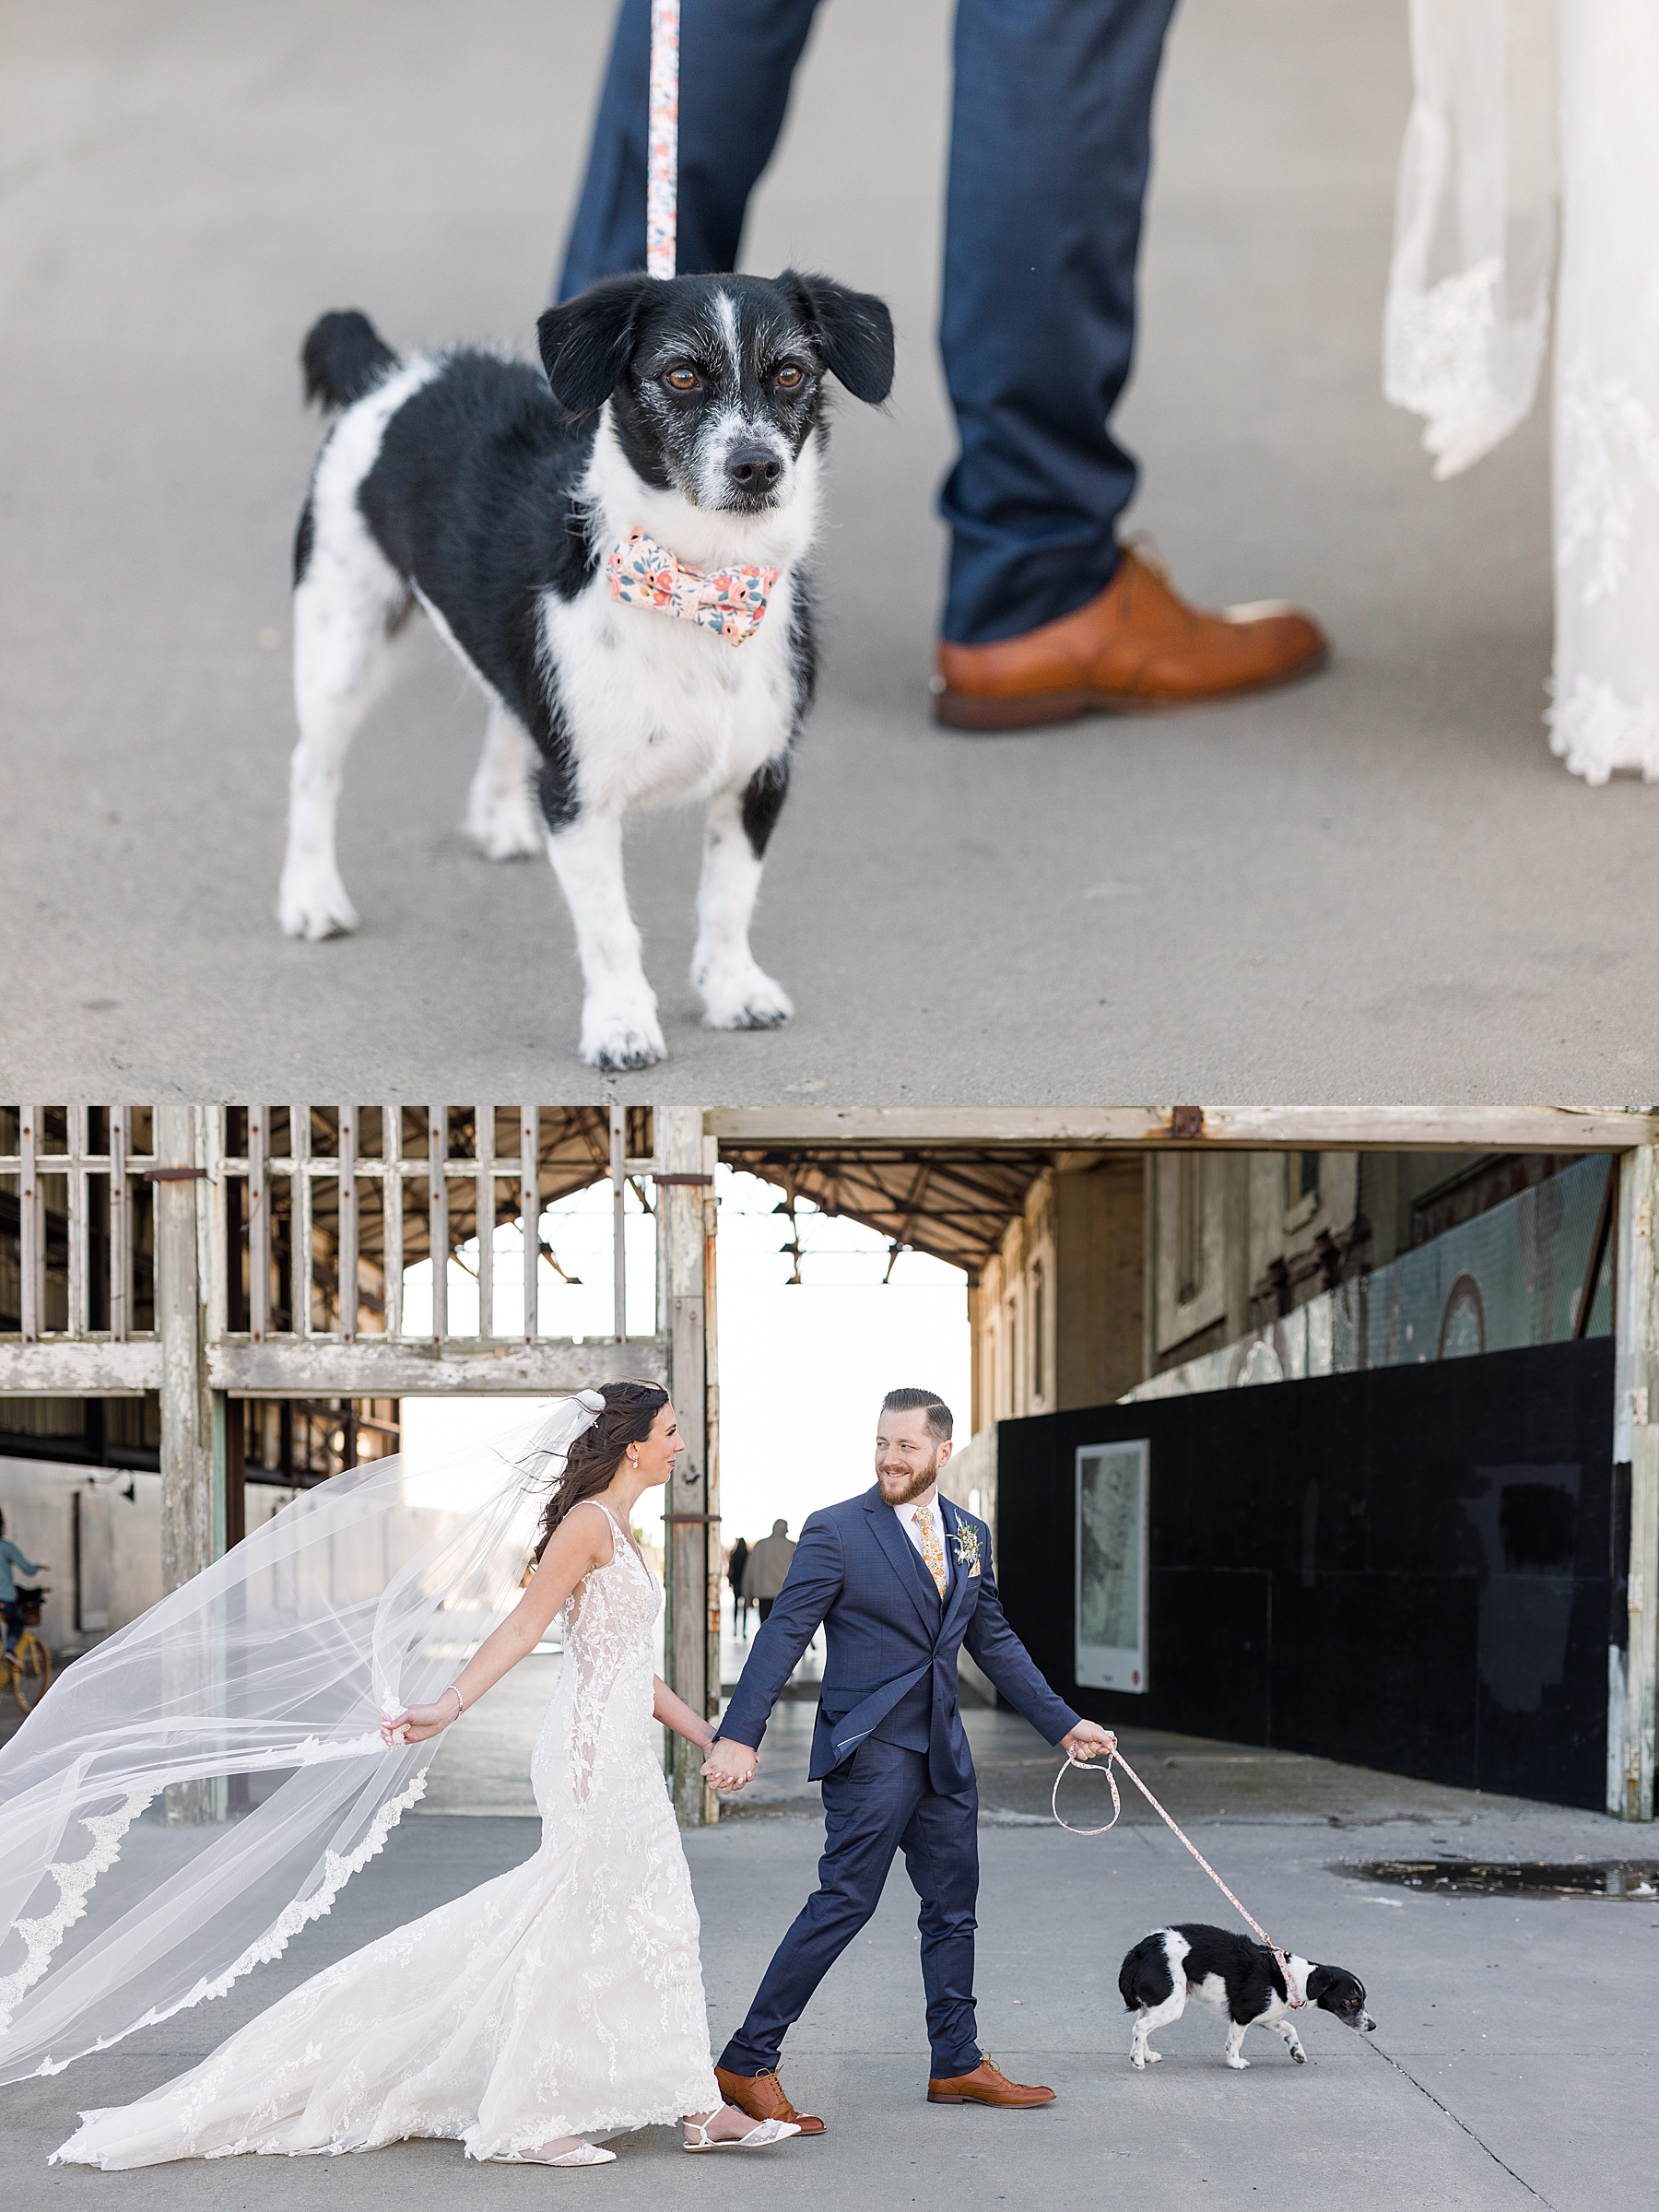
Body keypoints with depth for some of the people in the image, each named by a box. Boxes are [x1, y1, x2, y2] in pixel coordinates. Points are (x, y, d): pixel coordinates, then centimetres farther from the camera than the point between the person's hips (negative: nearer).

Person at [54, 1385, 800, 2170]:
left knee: (658, 1919, 10)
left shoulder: (621, 1533, 17)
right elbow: (521, 1628, -20)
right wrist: (446, 1708, -29)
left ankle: (697, 2107, 15)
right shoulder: (588, 1524, -13)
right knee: (576, 1928, -5)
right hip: (593, 1748, -10)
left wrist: (708, 1736, 25)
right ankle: (524, 2122, 1)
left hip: (626, 1752, 10)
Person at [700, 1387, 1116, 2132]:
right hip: (868, 1746, -7)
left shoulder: (969, 1535, 11)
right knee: (846, 1899, -12)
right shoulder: (836, 1531, -7)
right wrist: (739, 1735, -21)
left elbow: (995, 1642, 20)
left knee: (953, 1906, 12)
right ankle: (747, 2064, -9)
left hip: (943, 1750, 7)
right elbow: (783, 1635, -12)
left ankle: (957, 2063, 25)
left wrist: (1063, 1724, 17)